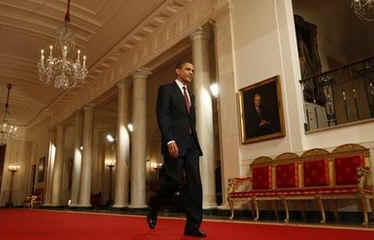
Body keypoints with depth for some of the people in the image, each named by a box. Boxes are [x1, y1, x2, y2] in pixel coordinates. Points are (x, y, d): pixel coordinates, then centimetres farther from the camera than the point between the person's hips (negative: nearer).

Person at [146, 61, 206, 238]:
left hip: (191, 144, 7)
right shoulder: (166, 89, 3)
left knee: (194, 183, -1)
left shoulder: (191, 95, 24)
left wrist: (195, 143, 13)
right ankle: (154, 206, 17)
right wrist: (170, 140, -20)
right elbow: (162, 116, -9)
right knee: (175, 180, -11)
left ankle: (193, 226, 4)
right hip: (174, 142, -6)